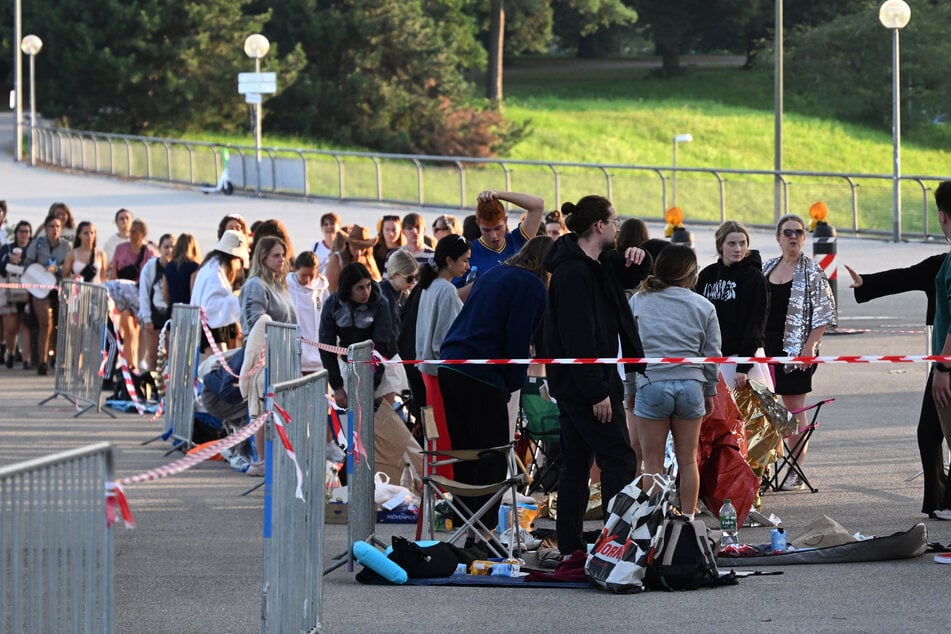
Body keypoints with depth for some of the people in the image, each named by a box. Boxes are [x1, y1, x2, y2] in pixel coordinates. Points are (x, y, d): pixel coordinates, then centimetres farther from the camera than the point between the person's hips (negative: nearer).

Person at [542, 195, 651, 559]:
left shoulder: (598, 264, 11)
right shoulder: (573, 273, -19)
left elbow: (632, 276, 28)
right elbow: (578, 338, -23)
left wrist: (637, 258, 3)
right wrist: (598, 392, -22)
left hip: (572, 383, 10)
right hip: (584, 380, -10)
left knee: (576, 462, 12)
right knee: (619, 459, -7)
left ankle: (569, 546, 16)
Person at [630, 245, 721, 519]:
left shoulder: (638, 301, 5)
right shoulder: (704, 306, 6)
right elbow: (712, 354, 9)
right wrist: (710, 392, 19)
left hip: (651, 385, -1)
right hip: (691, 384, 1)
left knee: (653, 462, 4)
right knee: (688, 461, 9)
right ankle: (688, 518, 12)